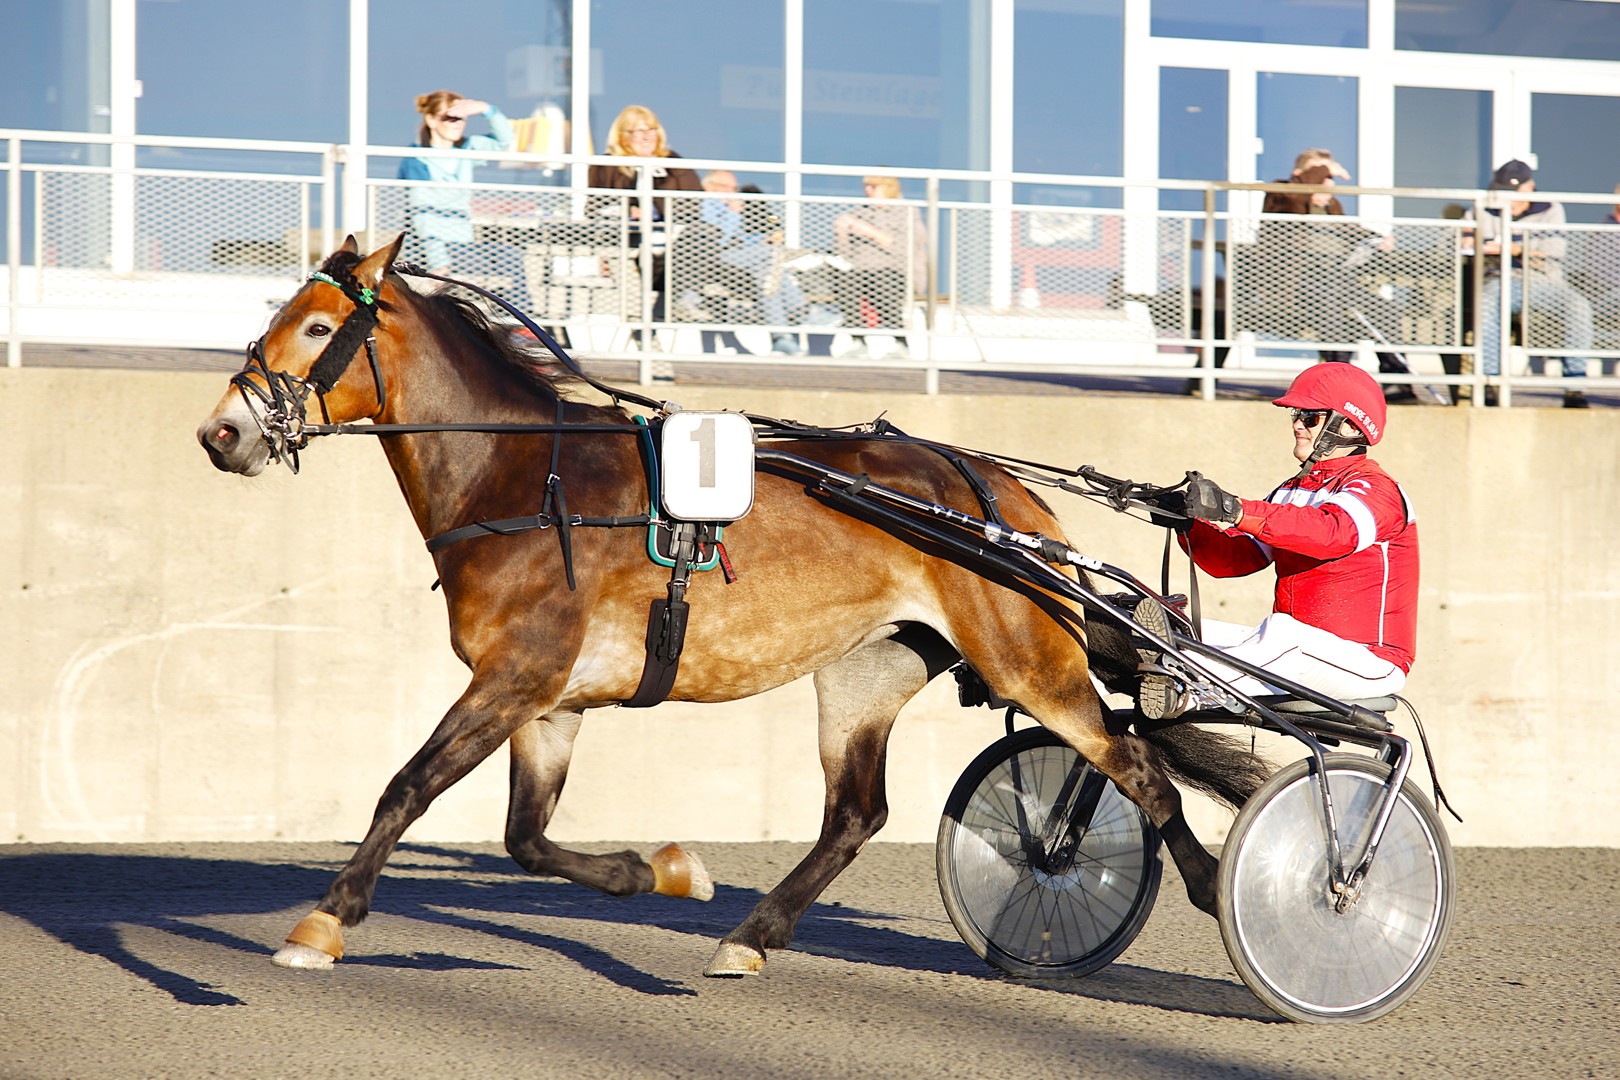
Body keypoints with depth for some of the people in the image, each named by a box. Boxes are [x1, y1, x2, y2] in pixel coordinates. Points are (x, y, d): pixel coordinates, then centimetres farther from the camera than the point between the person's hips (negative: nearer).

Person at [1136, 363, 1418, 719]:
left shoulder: (1376, 490, -8)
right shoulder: (1293, 491, 19)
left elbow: (1334, 532, -33)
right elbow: (1231, 558, 10)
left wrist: (1234, 510, -44)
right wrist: (1190, 524, -13)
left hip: (1368, 663, -8)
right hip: (1294, 650, 8)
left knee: (1282, 630, -37)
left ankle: (1186, 689, -47)